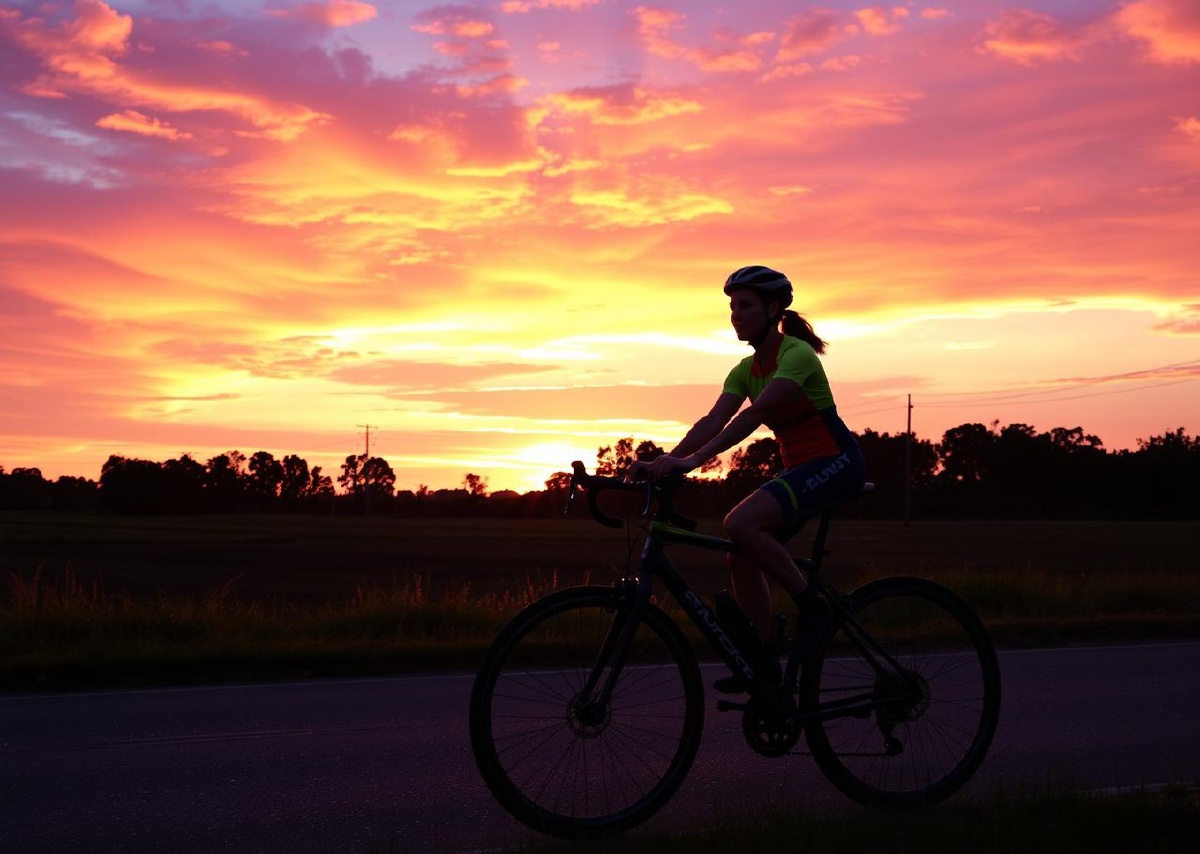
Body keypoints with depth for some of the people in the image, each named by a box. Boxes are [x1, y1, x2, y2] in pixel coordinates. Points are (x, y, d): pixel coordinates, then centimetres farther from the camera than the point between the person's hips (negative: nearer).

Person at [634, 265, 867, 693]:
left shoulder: (796, 354, -17)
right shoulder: (747, 368, 8)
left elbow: (754, 415, -30)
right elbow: (713, 420, -4)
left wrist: (693, 460, -38)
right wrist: (666, 460, -20)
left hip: (835, 464, -9)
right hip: (797, 468, 9)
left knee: (740, 523, -27)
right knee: (741, 559, -2)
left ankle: (812, 606, -14)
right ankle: (762, 665, 8)